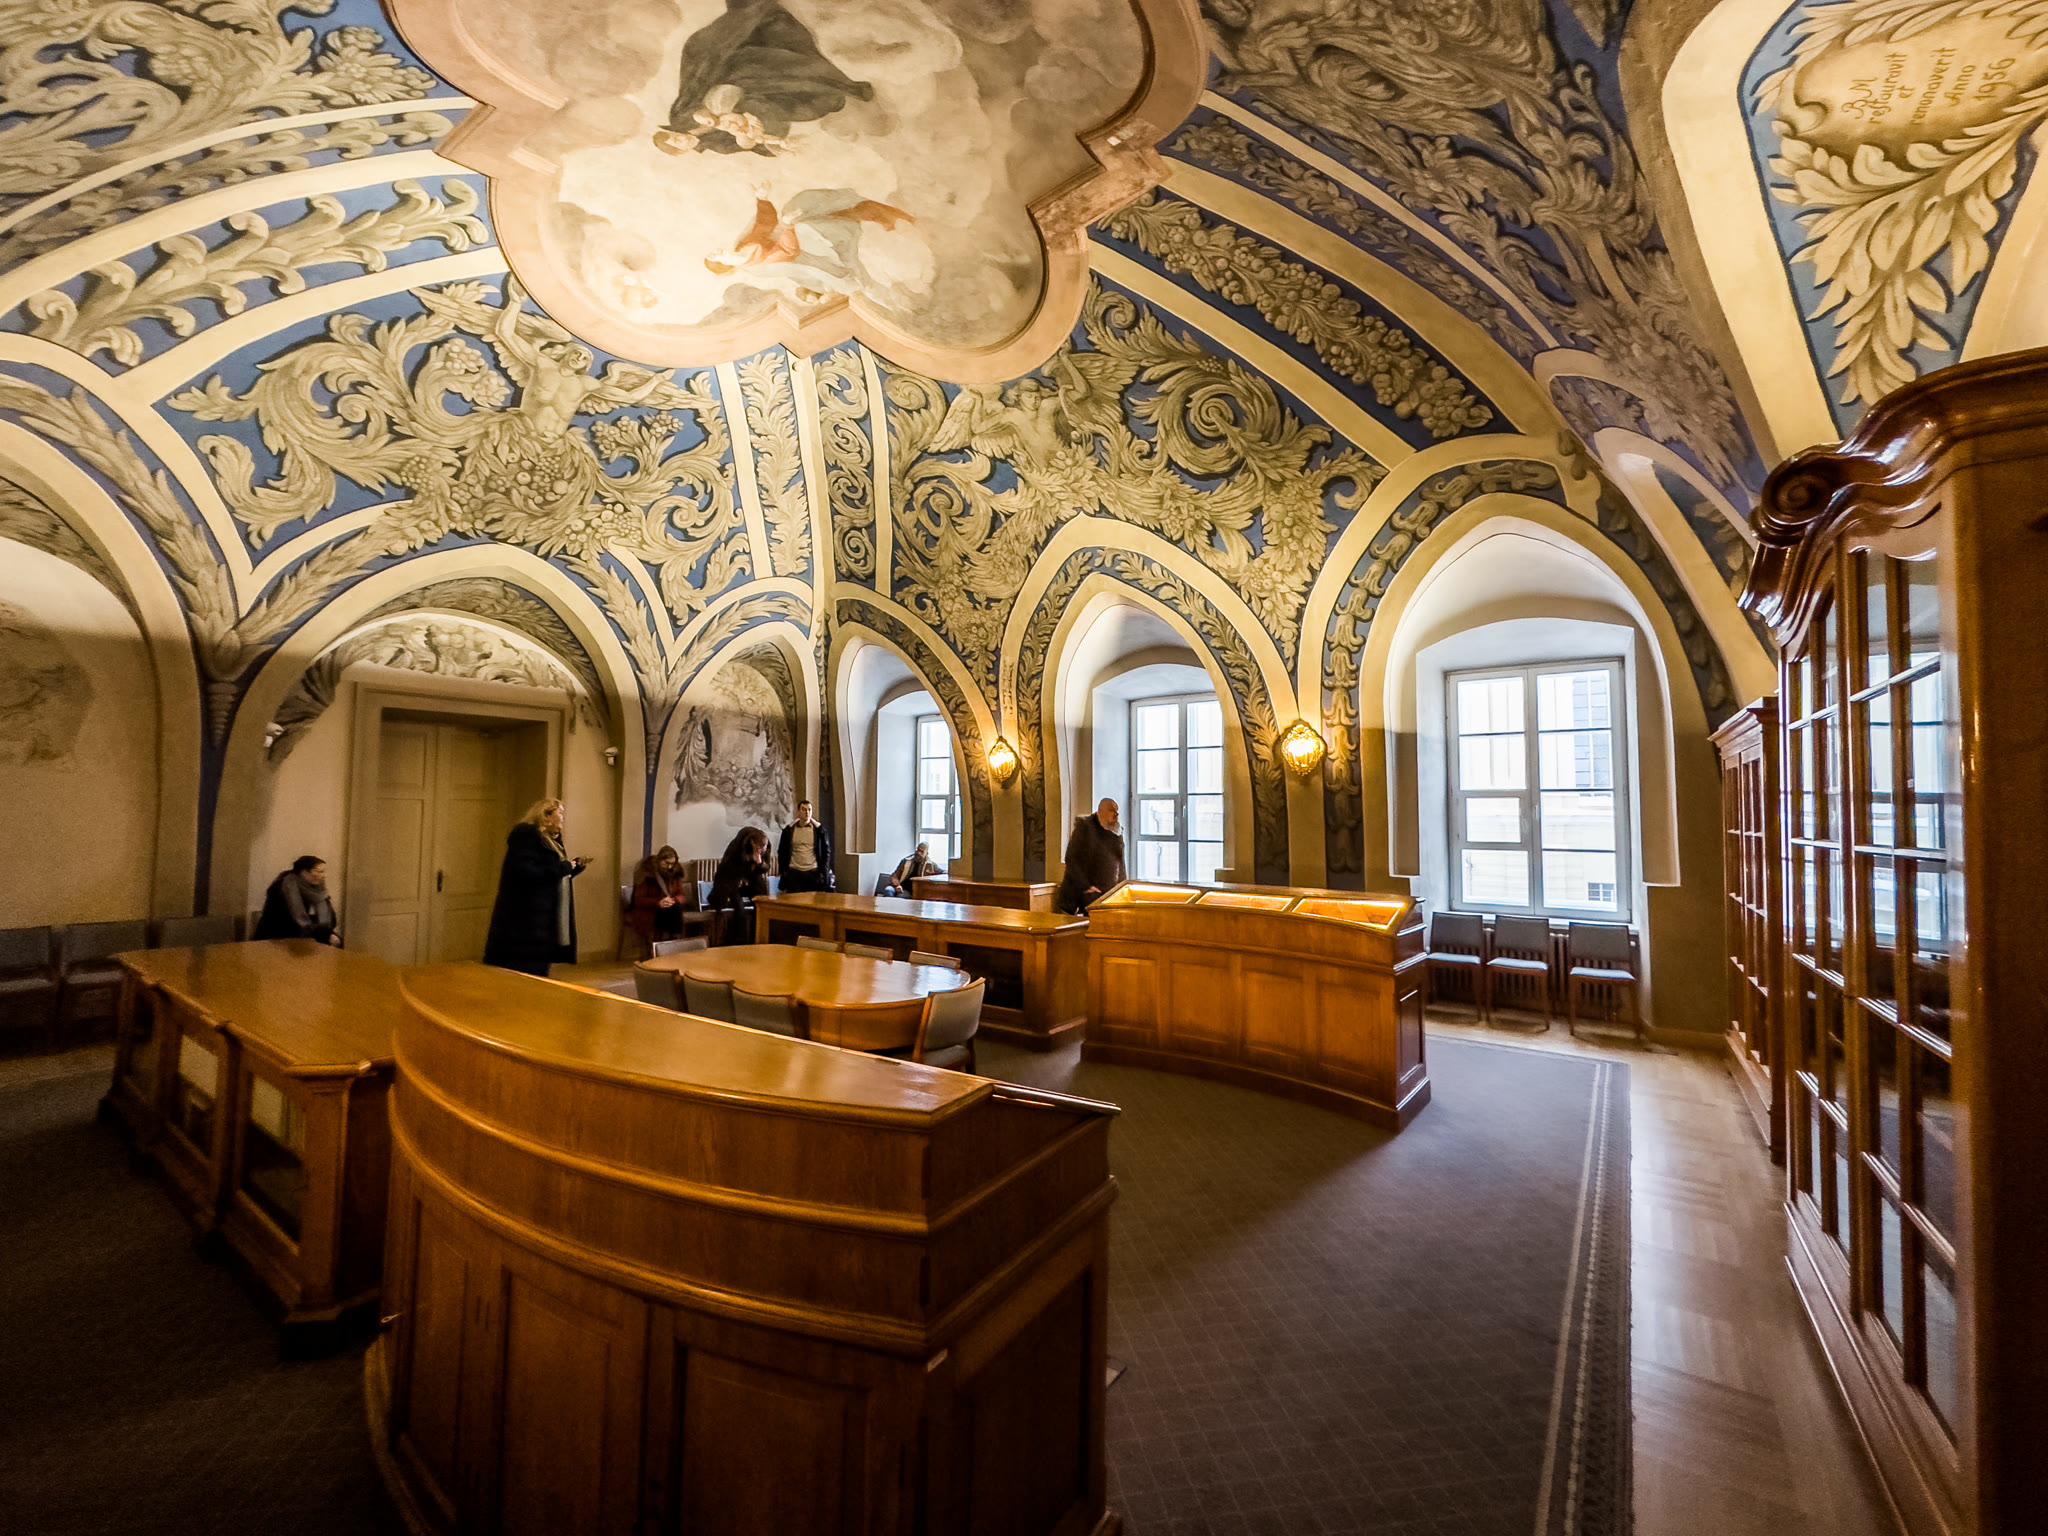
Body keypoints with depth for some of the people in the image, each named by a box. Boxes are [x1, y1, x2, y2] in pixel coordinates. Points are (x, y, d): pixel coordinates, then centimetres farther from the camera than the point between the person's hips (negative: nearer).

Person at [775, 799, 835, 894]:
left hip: (813, 872, -1)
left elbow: (826, 852, 4)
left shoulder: (819, 830, 2)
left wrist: (823, 872, -3)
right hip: (794, 872, 1)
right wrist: (783, 871, 4)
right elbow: (781, 851, 11)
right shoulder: (789, 830, 5)